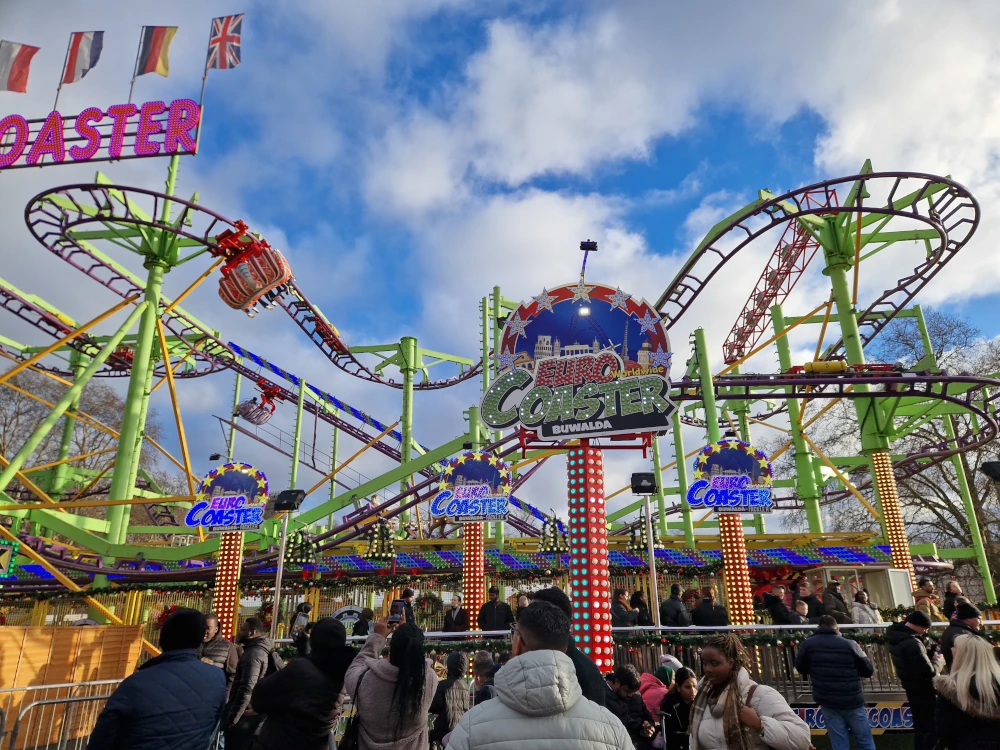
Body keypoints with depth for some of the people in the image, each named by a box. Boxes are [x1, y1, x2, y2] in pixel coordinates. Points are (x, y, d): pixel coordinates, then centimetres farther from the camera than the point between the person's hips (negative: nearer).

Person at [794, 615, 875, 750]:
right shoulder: (850, 644, -9)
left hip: (828, 702, 1)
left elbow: (801, 668, 9)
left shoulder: (808, 644, -4)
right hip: (852, 701, -1)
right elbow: (869, 670, -1)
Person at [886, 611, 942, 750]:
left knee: (920, 727, 22)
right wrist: (938, 660, -10)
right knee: (934, 728, 2)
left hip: (912, 688, 9)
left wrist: (933, 650, -11)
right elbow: (929, 671, -28)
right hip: (923, 690, -9)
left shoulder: (897, 635, -1)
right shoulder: (912, 643, -30)